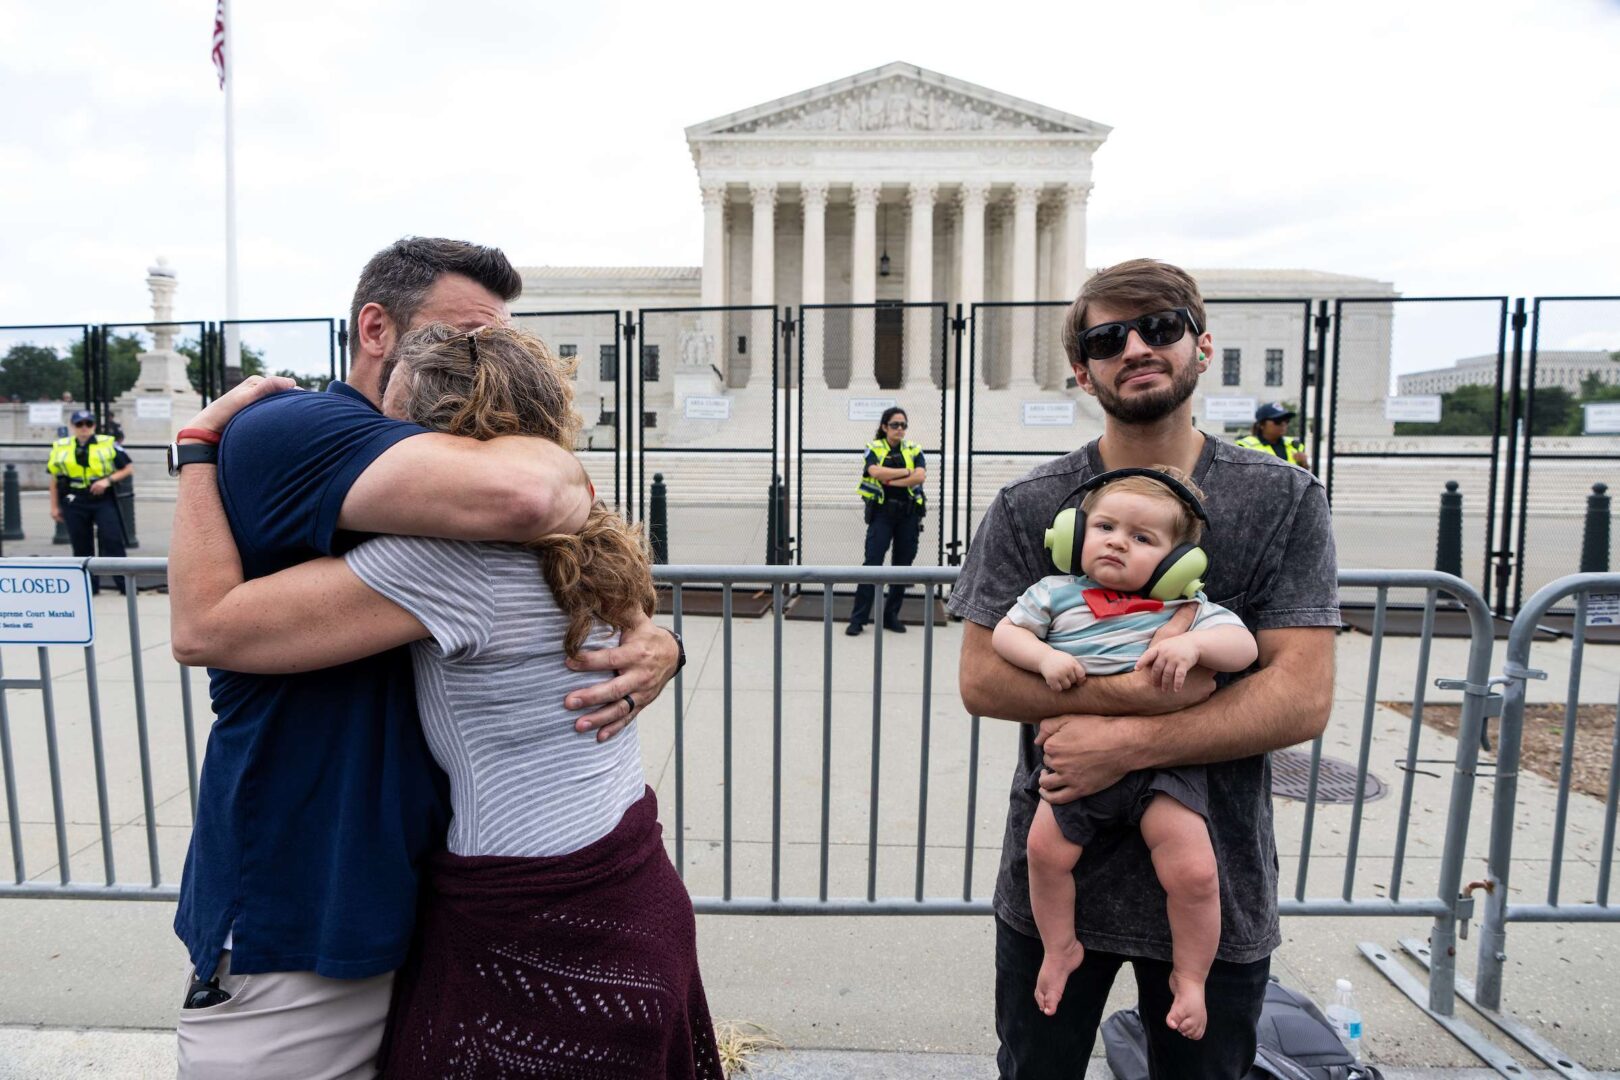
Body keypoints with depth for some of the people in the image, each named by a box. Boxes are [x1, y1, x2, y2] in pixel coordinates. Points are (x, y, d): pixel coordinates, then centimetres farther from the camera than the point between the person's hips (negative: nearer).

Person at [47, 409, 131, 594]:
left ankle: (125, 583, -1)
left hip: (104, 500, -2)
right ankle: (88, 585, 15)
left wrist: (108, 479, -12)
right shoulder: (60, 447, 8)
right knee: (81, 546, 6)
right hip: (74, 503, 2)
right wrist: (55, 507, 11)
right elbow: (55, 479, 13)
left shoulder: (108, 444, 2)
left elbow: (129, 467, 4)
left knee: (112, 541, -6)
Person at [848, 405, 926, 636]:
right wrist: (907, 472, -11)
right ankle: (858, 618, -4)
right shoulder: (874, 448, 3)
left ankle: (891, 616, 18)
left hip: (909, 515, 3)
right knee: (872, 564, -7)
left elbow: (921, 477, -8)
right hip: (882, 513, -3)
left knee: (903, 566, 6)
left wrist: (891, 480, -13)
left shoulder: (914, 450, 9)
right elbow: (876, 472, -17)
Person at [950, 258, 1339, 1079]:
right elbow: (980, 680, -10)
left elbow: (1303, 699, -12)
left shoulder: (1284, 502, -5)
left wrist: (1127, 743, -22)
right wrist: (1143, 689, -21)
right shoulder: (1027, 507, -4)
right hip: (1053, 875, 1)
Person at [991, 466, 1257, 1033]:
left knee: (1193, 871, -10)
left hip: (1163, 764, -1)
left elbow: (1243, 645, -4)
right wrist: (1044, 657, -15)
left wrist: (1192, 643, -24)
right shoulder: (1056, 593, 5)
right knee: (1046, 848, -7)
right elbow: (1004, 633, 5)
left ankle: (1190, 974, 17)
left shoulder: (1186, 606, 3)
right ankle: (1061, 947, 21)